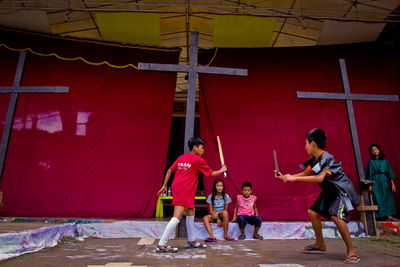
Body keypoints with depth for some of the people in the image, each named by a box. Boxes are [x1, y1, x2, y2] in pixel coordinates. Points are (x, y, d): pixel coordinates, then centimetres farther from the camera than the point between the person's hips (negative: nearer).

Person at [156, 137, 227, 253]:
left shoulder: (181, 157, 15)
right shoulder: (199, 160, -3)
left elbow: (169, 170, 13)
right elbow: (212, 174, 6)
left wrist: (164, 185, 17)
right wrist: (222, 170, 23)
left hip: (176, 187, 9)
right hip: (184, 190, -9)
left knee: (191, 213, 19)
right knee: (177, 216, -11)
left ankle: (191, 241, 29)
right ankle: (161, 245, -12)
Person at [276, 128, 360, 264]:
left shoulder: (327, 158, -27)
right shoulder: (313, 160, -1)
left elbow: (320, 178, -39)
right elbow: (305, 174, 11)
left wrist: (295, 178, -39)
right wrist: (285, 177, 0)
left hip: (342, 190, -9)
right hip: (329, 191, 9)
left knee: (335, 216, -27)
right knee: (313, 212, 7)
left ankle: (351, 251, -13)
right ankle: (320, 244, 22)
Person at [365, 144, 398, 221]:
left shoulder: (384, 161, 10)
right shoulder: (371, 162, 1)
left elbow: (389, 172, 10)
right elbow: (369, 174, -2)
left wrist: (392, 183, 2)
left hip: (385, 181, 4)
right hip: (376, 182, -4)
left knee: (387, 198, 2)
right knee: (378, 199, -5)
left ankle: (388, 215, 8)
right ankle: (379, 216, -1)